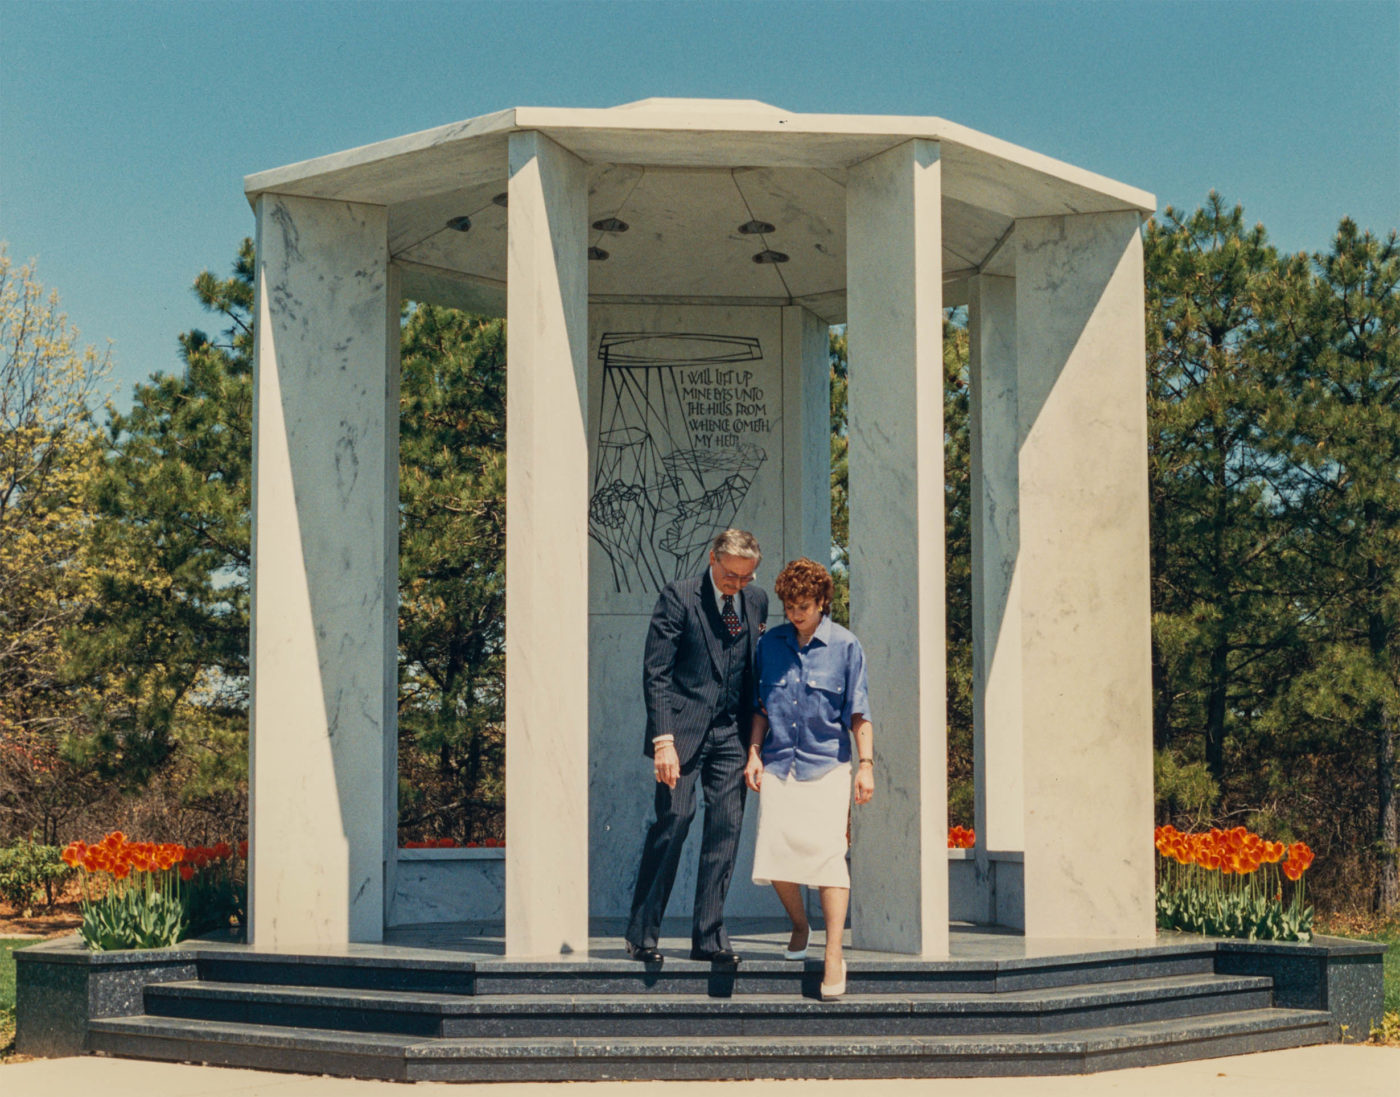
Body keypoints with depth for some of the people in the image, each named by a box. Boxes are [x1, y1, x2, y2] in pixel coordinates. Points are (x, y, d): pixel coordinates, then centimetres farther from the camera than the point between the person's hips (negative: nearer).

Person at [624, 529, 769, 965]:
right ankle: (641, 934, 1)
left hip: (732, 732, 5)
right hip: (684, 729, -5)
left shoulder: (756, 601, 10)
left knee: (726, 829, 1)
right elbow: (655, 673, -10)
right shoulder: (678, 597, -6)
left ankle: (708, 937, 7)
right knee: (673, 820, -9)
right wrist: (663, 739, -18)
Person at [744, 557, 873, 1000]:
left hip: (827, 765, -3)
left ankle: (834, 954, -9)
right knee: (774, 849, -8)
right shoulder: (770, 645, 9)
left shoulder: (845, 647, 1)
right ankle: (799, 926, 20)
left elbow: (859, 714, 1)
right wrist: (754, 754, 6)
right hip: (778, 764, 3)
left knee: (826, 851, -13)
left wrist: (866, 765, -5)